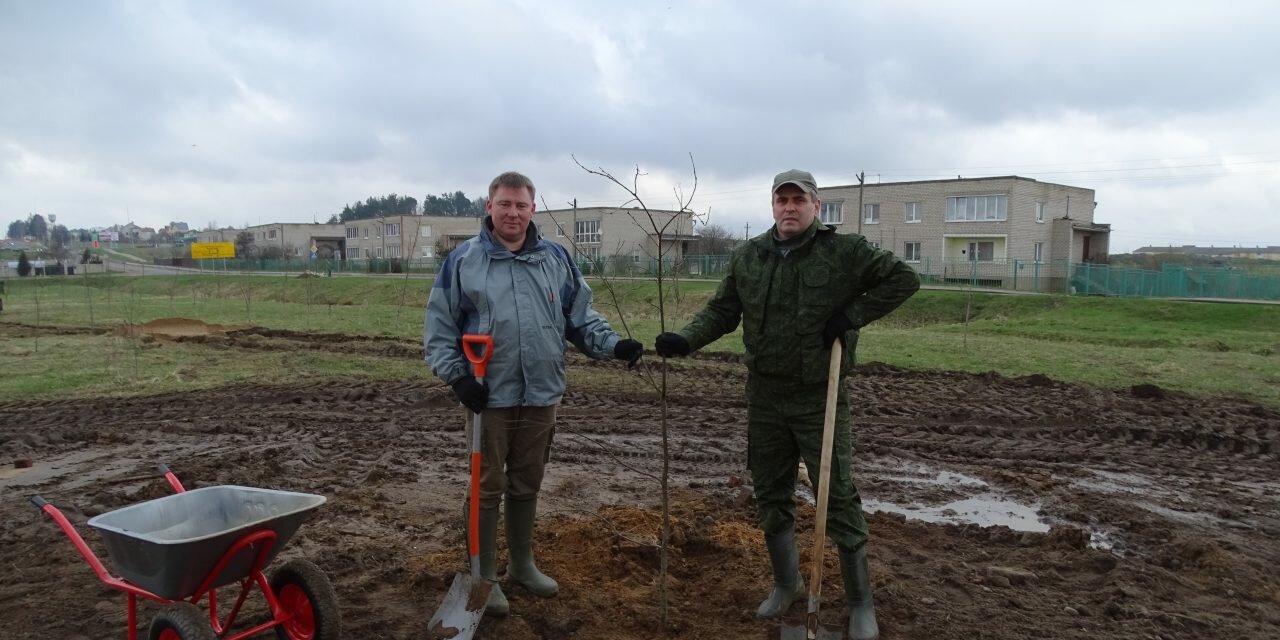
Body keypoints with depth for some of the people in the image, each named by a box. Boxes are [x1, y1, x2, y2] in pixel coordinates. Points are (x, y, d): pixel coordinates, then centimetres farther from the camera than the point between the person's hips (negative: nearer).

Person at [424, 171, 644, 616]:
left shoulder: (556, 258, 7)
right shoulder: (463, 260, -2)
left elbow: (581, 316, 10)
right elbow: (439, 326, 0)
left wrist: (613, 345, -6)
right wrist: (457, 376, -11)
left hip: (541, 396, 3)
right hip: (489, 396, -3)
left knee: (527, 485, 16)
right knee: (487, 487, 5)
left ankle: (522, 563, 33)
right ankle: (484, 575, 20)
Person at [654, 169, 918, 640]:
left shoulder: (845, 251, -8)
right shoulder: (748, 256, 3)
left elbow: (903, 278, -3)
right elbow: (721, 311, 4)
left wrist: (854, 315, -11)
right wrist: (685, 340, -13)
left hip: (820, 398, -4)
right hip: (765, 396, 4)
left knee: (838, 497, 2)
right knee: (771, 494, 14)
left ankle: (861, 602, 18)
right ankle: (787, 583, 34)